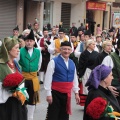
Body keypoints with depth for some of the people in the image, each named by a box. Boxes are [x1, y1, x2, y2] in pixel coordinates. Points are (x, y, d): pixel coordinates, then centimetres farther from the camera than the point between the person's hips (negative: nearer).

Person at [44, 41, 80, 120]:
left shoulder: (72, 63, 8)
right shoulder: (54, 61, -11)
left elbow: (75, 79, 15)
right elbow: (48, 78, -12)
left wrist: (76, 93, 12)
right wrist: (49, 93, -14)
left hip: (67, 93, 6)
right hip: (56, 93, -6)